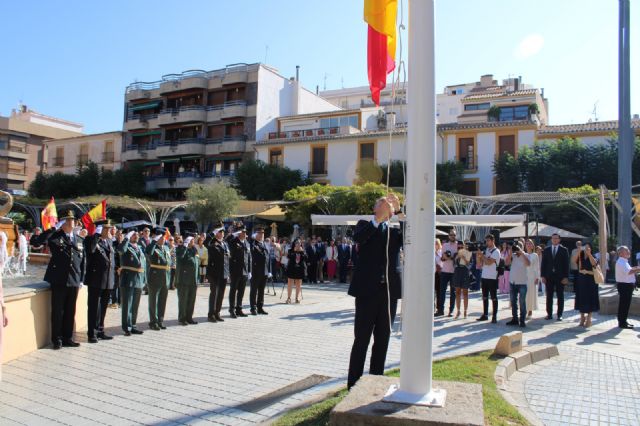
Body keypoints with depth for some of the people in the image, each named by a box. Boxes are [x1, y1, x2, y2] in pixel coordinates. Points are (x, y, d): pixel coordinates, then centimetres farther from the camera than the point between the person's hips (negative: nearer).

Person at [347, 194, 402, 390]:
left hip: (389, 291, 4)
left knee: (382, 341, 10)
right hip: (367, 290, -4)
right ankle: (353, 385, 8)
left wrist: (399, 210, -6)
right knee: (361, 339, 0)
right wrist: (378, 219, -18)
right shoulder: (365, 225, 7)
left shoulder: (396, 231, 15)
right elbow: (357, 238, -15)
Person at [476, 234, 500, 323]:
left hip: (492, 277, -7)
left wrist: (481, 255, -14)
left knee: (493, 297, -1)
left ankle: (494, 316, 4)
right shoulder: (485, 250, 12)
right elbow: (480, 262, 11)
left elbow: (489, 262, -21)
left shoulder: (496, 251, -9)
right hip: (484, 276, 7)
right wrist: (478, 255, -5)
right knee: (484, 297, 11)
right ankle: (485, 315, 19)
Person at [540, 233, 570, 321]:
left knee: (560, 296, 4)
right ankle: (549, 314, 9)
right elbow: (543, 264, 7)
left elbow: (566, 264, -1)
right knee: (549, 296, 3)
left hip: (560, 277, -2)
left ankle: (559, 315, 10)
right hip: (549, 276, 2)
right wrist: (542, 276, -1)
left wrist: (566, 277, -8)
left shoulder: (564, 250, 3)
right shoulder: (546, 250, 9)